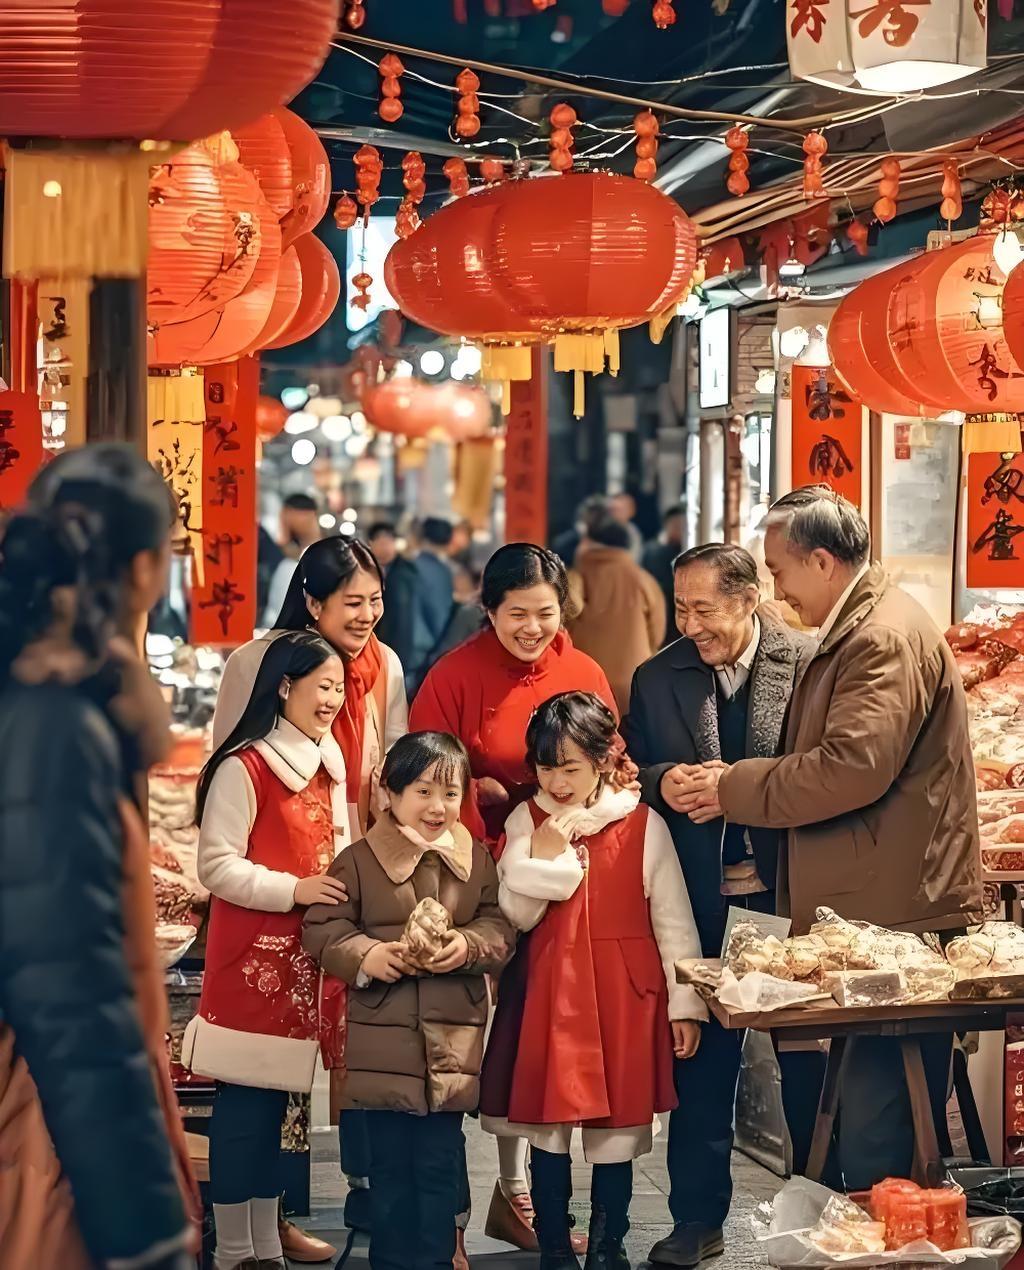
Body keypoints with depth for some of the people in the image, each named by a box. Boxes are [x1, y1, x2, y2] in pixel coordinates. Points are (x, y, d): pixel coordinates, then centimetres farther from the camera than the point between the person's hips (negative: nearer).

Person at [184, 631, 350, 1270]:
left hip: (309, 956, 7)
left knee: (275, 1102, 13)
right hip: (253, 955, -7)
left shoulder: (329, 762, 12)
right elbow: (216, 866, -14)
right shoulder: (244, 767, -13)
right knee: (243, 1103, -2)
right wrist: (293, 890, -20)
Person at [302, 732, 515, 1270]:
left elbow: (500, 927, 5)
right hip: (382, 1038, -1)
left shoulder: (476, 861, 5)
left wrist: (468, 945, -15)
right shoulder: (358, 861, -3)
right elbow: (322, 928, -3)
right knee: (389, 1163, 7)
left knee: (440, 1162, 7)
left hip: (453, 1039, 2)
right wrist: (367, 955, -19)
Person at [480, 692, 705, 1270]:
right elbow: (515, 915, -2)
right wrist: (542, 855, -15)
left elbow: (673, 920, -1)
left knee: (616, 1131, 5)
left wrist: (685, 1005, -2)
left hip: (622, 999, -1)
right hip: (546, 997, 2)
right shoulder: (526, 822, 2)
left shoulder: (643, 825, -4)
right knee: (547, 1129, 7)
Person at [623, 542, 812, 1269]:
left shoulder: (811, 664, -6)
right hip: (703, 902, 2)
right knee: (704, 1063, 8)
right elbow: (633, 773, 10)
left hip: (791, 895, -2)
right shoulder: (657, 680, 5)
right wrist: (661, 781, -11)